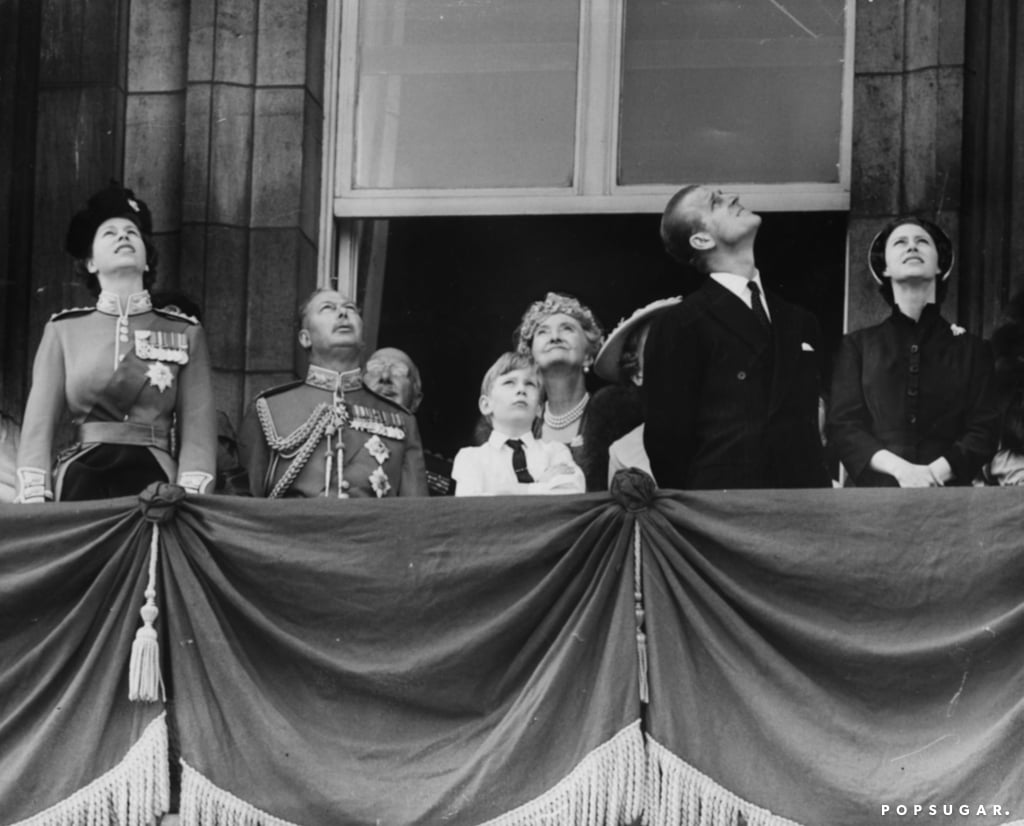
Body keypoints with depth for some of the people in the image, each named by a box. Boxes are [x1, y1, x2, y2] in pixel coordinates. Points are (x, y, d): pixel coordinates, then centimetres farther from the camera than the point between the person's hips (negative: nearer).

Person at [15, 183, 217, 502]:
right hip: (81, 479, 0)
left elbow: (197, 429, 3)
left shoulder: (186, 333, 11)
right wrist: (35, 501, -9)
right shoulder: (63, 330, 12)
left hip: (153, 479, 0)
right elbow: (38, 425, 5)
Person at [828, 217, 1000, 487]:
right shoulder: (857, 346, 11)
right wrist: (900, 469, -14)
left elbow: (984, 431, 4)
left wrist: (935, 472, -13)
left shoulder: (971, 349, 12)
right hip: (877, 490, 0)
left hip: (948, 493, 0)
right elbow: (842, 426, 2)